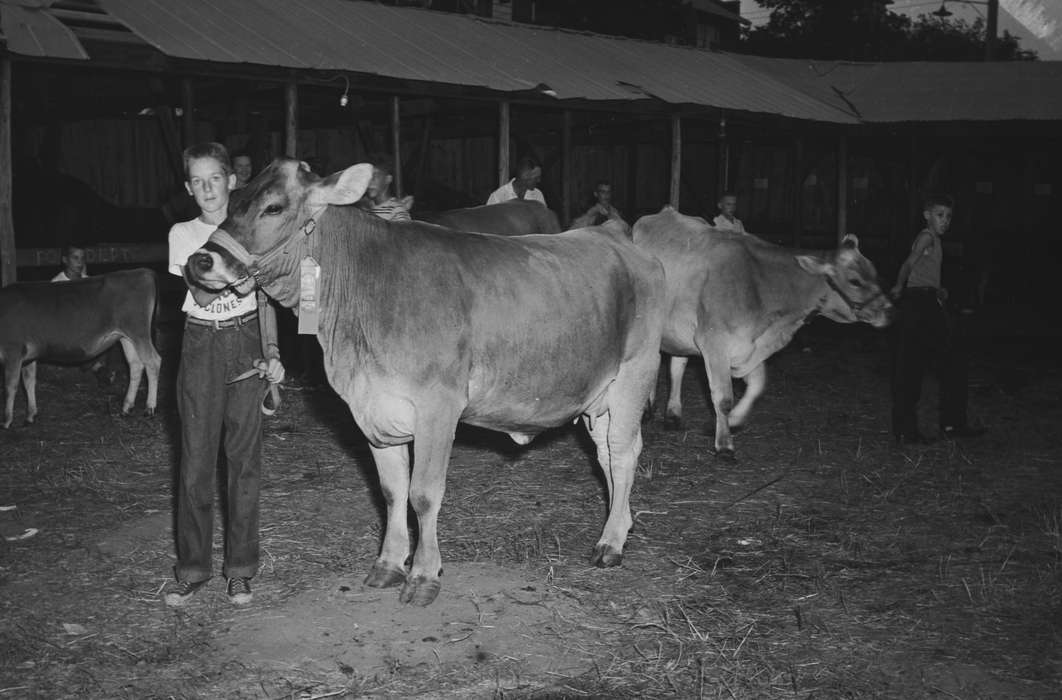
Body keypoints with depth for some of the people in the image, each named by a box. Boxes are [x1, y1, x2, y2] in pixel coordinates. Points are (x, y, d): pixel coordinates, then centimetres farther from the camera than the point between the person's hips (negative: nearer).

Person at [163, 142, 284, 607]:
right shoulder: (183, 234, 4)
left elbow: (264, 299, 8)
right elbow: (201, 295, -7)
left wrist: (272, 353, -2)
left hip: (246, 344, 0)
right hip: (200, 346, 0)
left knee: (244, 457, 1)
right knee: (196, 459, 0)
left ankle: (240, 569, 11)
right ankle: (192, 568, 11)